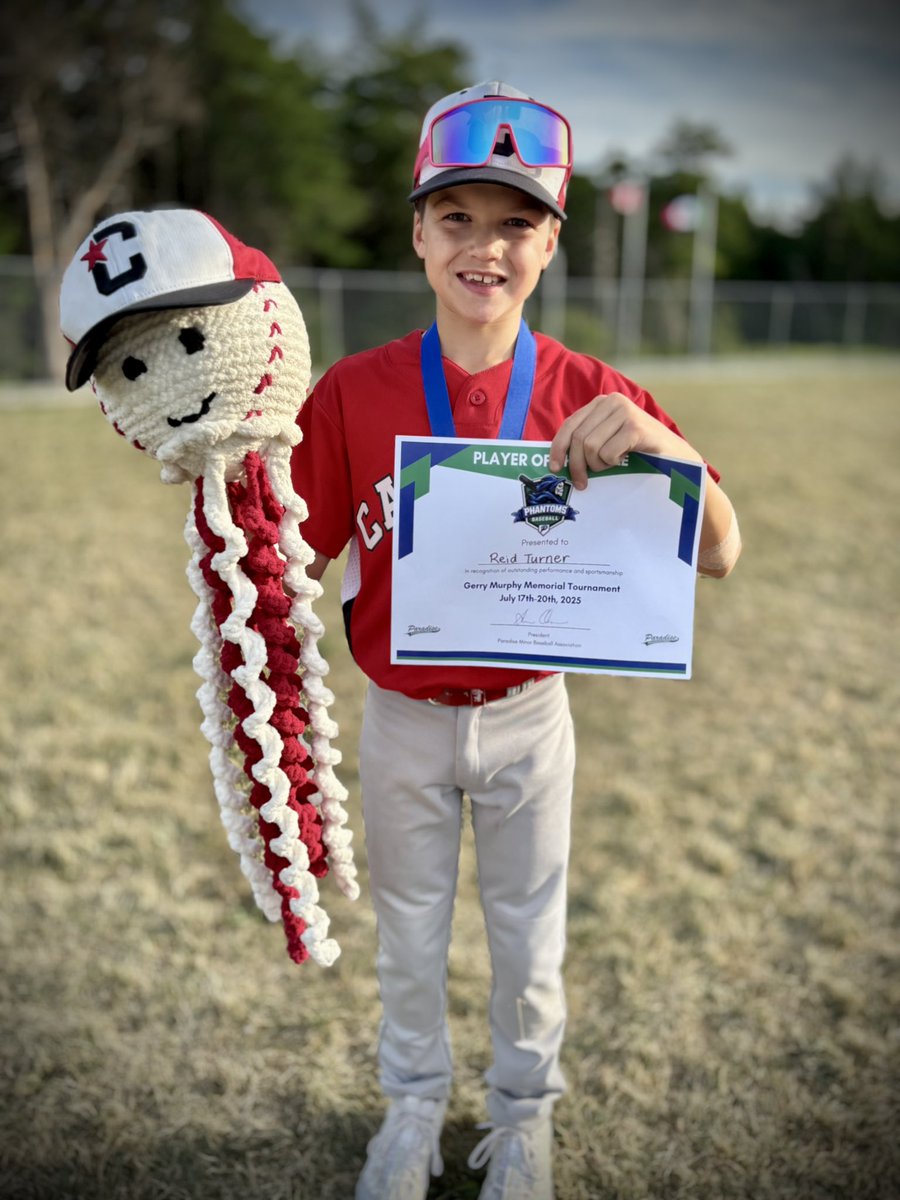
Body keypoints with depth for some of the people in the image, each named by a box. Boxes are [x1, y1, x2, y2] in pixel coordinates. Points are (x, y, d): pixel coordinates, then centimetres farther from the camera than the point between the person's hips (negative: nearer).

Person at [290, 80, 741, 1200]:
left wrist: (661, 444, -38)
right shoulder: (353, 391, -12)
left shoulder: (592, 396, -12)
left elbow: (718, 554, -18)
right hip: (401, 719, 0)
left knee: (528, 937, 19)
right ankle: (413, 1106, 48)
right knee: (408, 932, 21)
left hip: (527, 717, 0)